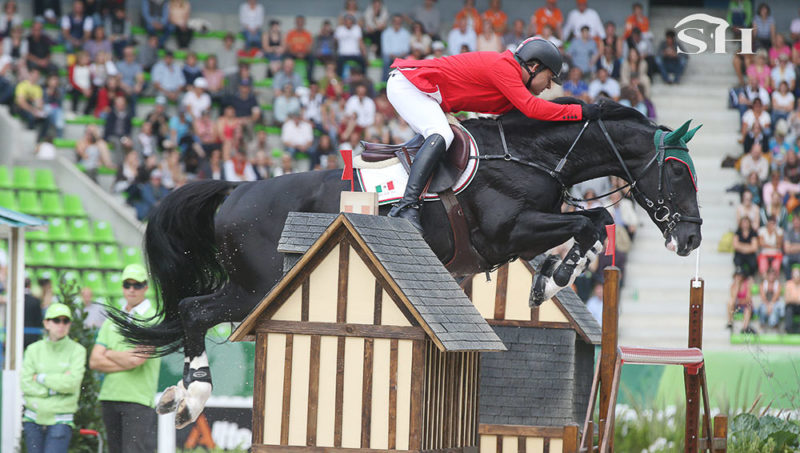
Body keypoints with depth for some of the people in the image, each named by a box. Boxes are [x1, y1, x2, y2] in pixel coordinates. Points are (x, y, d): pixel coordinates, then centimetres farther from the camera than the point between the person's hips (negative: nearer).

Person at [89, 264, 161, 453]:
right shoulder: (112, 320, 16)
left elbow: (138, 359, -15)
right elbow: (94, 361, 8)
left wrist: (109, 354, 3)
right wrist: (125, 361, -6)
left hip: (138, 400, -6)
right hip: (110, 396, 6)